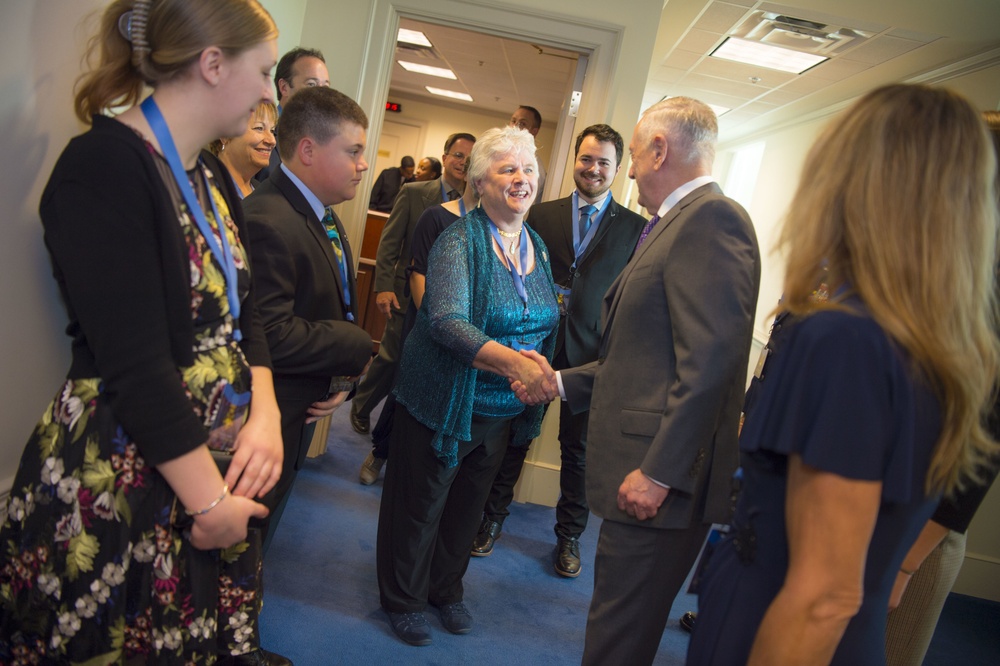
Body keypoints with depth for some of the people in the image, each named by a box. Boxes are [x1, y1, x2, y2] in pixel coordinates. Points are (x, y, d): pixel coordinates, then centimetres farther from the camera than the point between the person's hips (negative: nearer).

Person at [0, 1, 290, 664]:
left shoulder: (214, 177, 9)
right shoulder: (103, 167, -17)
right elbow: (134, 364, -23)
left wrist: (264, 414, -8)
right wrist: (211, 502, -17)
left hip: (219, 466, 7)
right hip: (119, 484, -7)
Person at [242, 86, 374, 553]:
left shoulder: (323, 217, 8)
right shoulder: (267, 222, -26)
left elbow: (339, 309, 11)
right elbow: (270, 336, -32)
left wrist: (342, 380, -6)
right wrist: (356, 347, -19)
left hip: (298, 415, 10)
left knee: (260, 534, 26)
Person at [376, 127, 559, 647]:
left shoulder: (538, 247, 6)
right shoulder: (460, 240, -16)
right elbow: (447, 321, -29)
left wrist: (540, 375, 5)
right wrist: (513, 361, -42)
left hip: (505, 410, 6)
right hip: (445, 403, -6)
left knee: (467, 505, 21)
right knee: (420, 505, 10)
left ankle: (446, 589, 43)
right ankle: (403, 599, 33)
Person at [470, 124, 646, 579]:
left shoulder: (635, 227, 2)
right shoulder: (541, 215, 6)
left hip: (591, 353, -1)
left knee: (578, 450, 11)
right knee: (515, 436, 12)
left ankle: (569, 535, 30)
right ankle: (493, 518, 32)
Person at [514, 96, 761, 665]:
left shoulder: (713, 218, -13)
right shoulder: (678, 223, 18)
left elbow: (710, 363, -22)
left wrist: (659, 471, -22)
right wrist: (561, 382, 22)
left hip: (662, 481, -10)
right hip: (642, 468, 10)